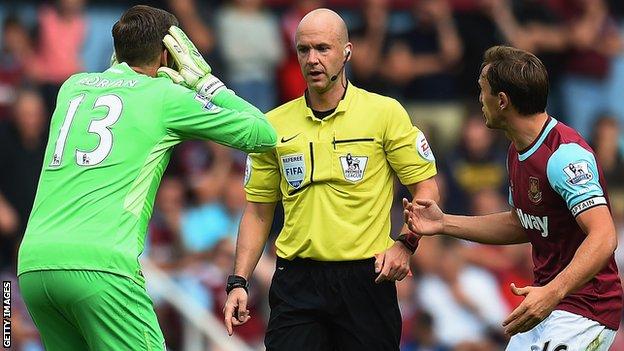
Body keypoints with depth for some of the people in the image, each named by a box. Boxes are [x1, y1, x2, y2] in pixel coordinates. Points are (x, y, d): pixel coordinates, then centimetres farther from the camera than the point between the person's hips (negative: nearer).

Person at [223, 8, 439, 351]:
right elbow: (258, 211, 12)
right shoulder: (275, 124, 8)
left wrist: (405, 244, -14)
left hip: (365, 280, -2)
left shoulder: (385, 113, 0)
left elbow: (426, 188, 2)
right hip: (296, 281, 2)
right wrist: (238, 283, 3)